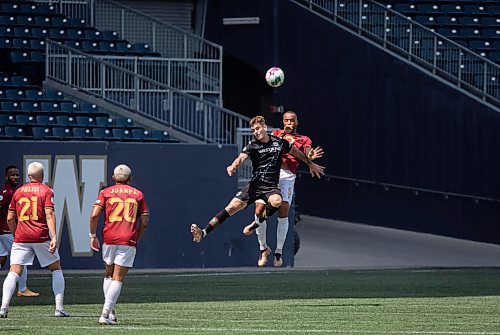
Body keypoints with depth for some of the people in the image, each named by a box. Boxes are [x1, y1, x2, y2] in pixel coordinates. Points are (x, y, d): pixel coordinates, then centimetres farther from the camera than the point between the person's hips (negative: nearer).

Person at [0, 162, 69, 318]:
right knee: (56, 269, 13)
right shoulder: (46, 191, 1)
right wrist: (54, 237, -17)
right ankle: (59, 308, 6)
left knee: (14, 272, -3)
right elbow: (49, 215, -11)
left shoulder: (18, 191, 12)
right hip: (42, 237, -2)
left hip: (21, 237, 2)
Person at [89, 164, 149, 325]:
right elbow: (144, 222, 6)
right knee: (118, 279, -2)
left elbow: (94, 215, -5)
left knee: (109, 275, 19)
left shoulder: (106, 192, 7)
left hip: (109, 239, 1)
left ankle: (109, 311, 11)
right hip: (128, 241, -1)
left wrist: (93, 236, 4)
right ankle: (106, 313, -14)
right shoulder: (138, 194, 10)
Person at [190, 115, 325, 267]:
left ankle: (256, 223, -13)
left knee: (277, 201, -36)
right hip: (254, 185, 0)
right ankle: (203, 233, -16)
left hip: (271, 187, 0)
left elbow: (296, 152, 22)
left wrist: (311, 164, 34)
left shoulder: (279, 142, 4)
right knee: (233, 206, -14)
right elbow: (242, 157, -23)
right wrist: (233, 167, -46)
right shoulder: (252, 145, -3)